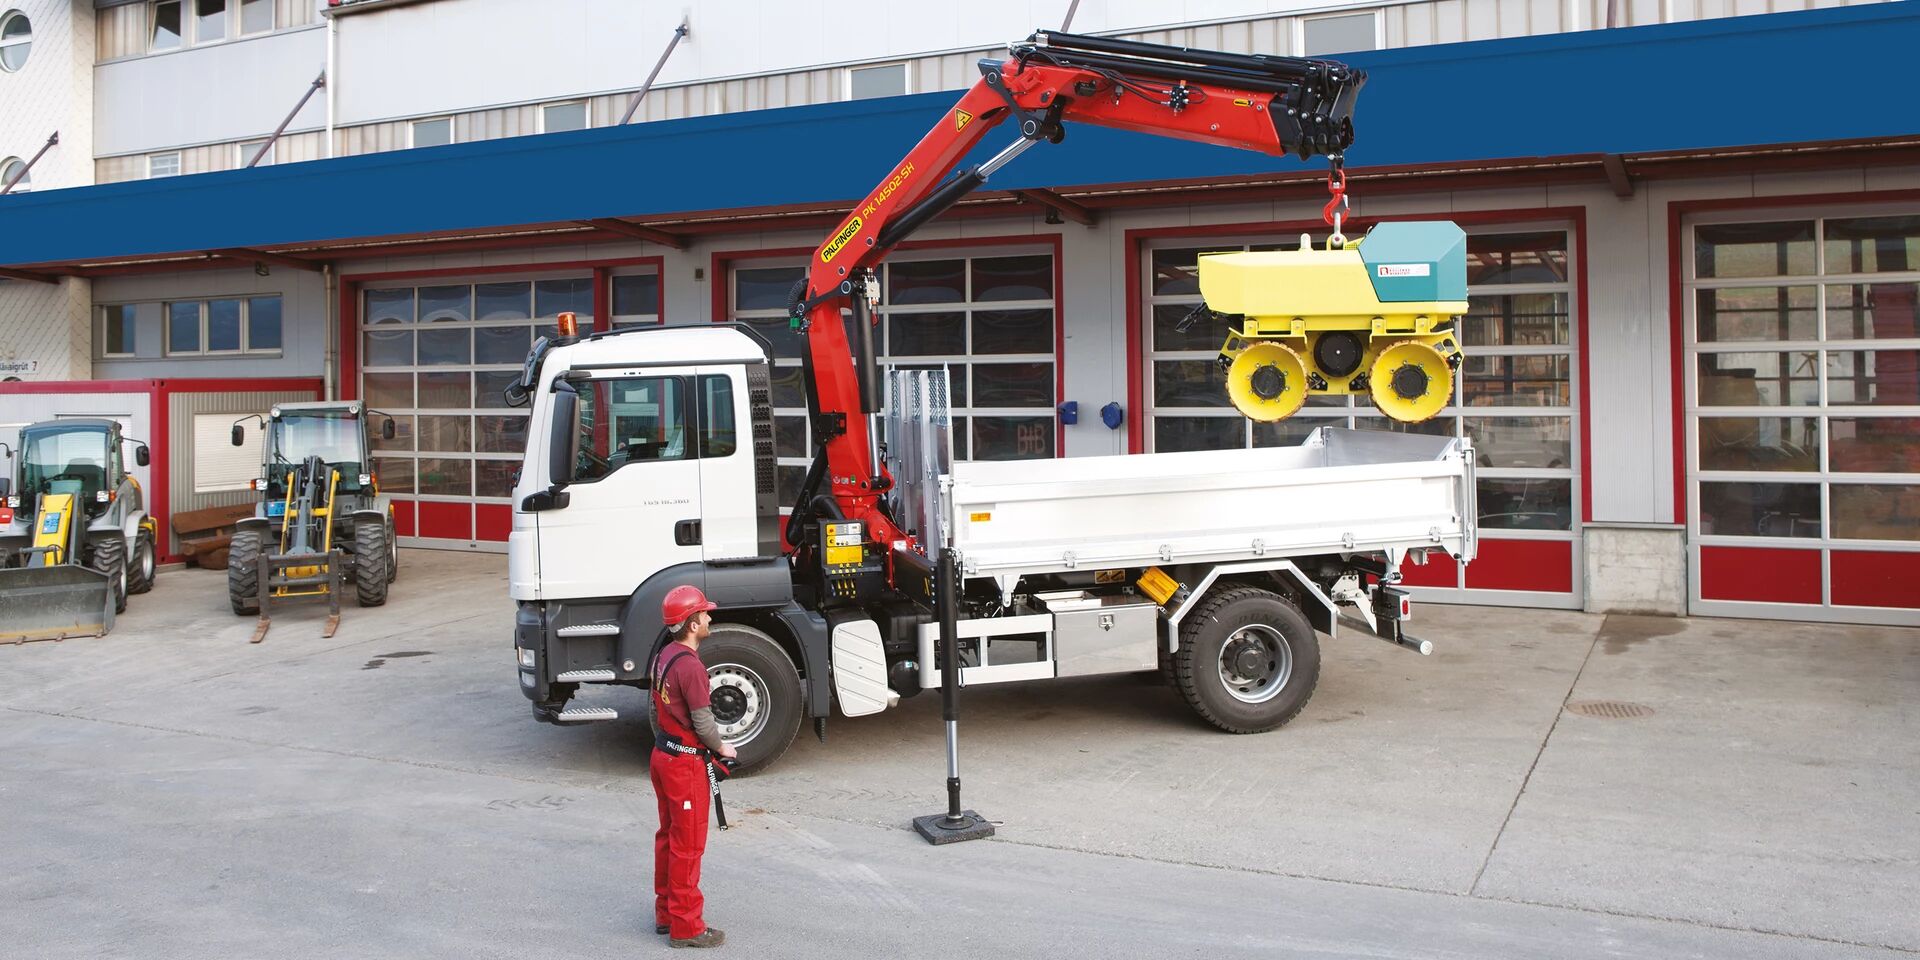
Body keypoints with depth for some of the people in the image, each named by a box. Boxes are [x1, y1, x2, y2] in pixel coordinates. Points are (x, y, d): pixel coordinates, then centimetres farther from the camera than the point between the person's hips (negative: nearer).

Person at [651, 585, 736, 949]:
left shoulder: (664, 656, 4)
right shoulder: (690, 666, -24)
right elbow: (703, 722, -19)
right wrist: (721, 748, -3)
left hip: (662, 755, 9)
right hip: (685, 764, -9)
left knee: (668, 836, 19)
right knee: (688, 844, 1)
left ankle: (665, 912, 30)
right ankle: (685, 926, 9)